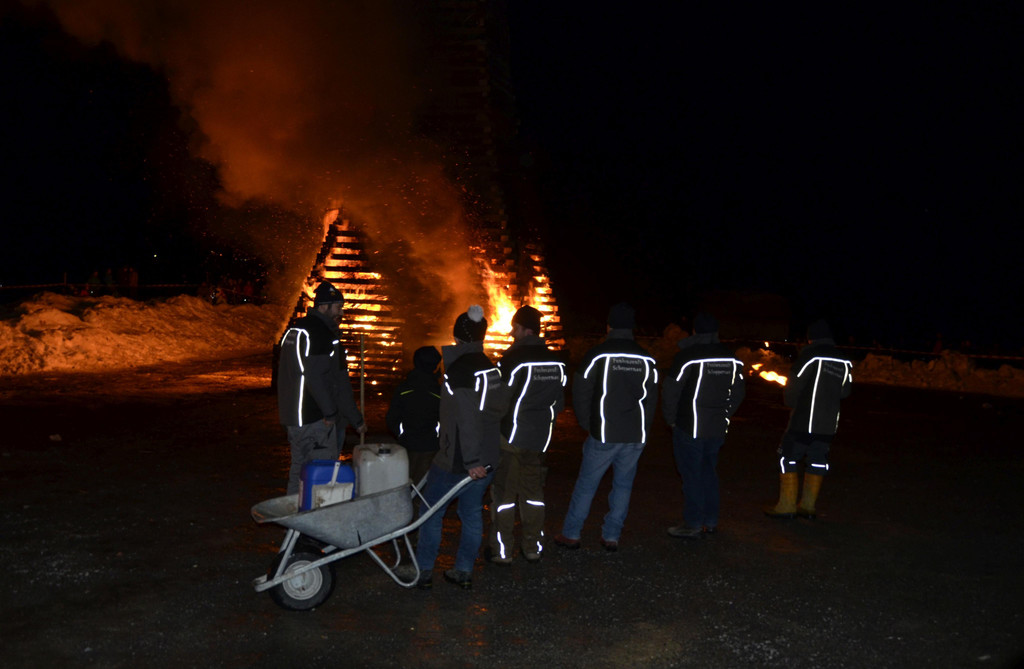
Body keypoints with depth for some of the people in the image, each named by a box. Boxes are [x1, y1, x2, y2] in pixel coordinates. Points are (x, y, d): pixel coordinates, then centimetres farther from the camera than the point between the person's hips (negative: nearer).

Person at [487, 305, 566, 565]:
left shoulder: (512, 359, -16)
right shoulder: (556, 362, 3)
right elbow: (560, 403, 10)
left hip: (510, 437, -5)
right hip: (540, 439, 5)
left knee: (503, 493, 5)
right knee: (533, 492, 16)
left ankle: (501, 550, 10)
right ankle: (533, 548, 21)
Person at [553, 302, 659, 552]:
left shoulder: (596, 355, -7)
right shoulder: (646, 359, 5)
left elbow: (581, 393, -4)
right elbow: (652, 398, 11)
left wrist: (588, 425, 8)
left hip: (603, 435, -3)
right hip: (635, 437, 3)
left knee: (586, 484, 7)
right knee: (623, 485, 13)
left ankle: (570, 534, 12)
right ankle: (611, 536, 15)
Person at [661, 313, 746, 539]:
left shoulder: (686, 356, -13)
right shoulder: (731, 359, 5)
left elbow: (671, 391, -13)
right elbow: (739, 391, 13)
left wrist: (671, 419, 1)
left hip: (690, 428, -6)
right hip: (718, 429, 6)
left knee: (691, 475, 2)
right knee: (709, 473, 17)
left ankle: (693, 525, 6)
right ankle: (710, 522, 22)